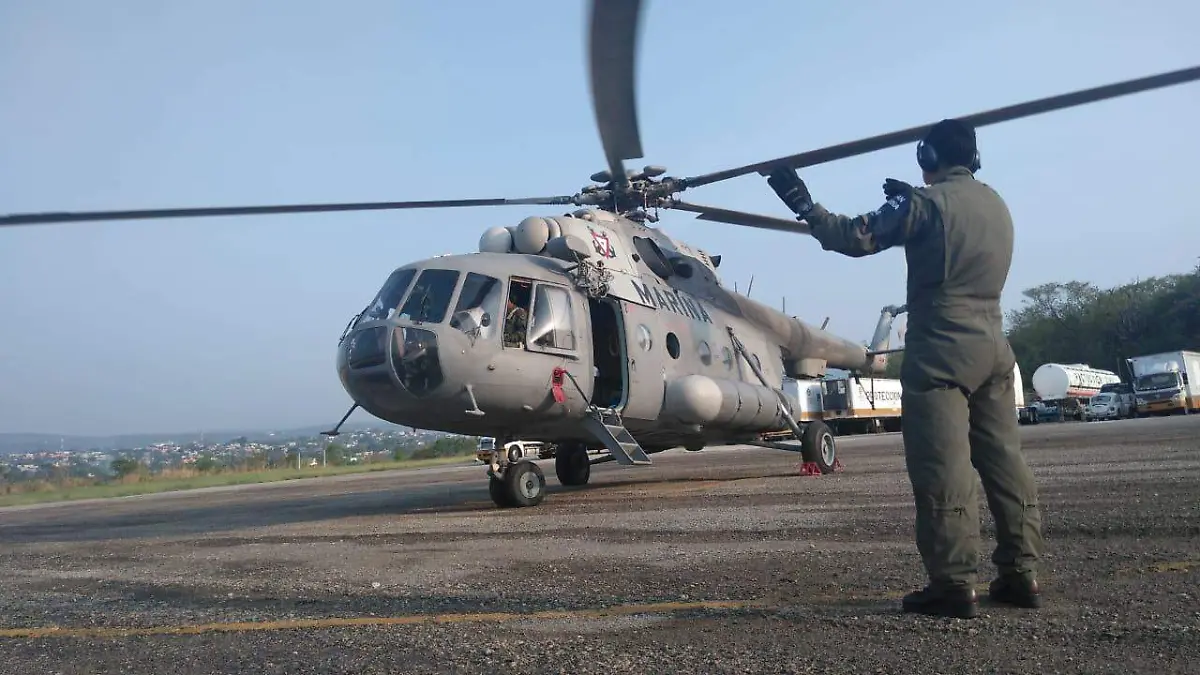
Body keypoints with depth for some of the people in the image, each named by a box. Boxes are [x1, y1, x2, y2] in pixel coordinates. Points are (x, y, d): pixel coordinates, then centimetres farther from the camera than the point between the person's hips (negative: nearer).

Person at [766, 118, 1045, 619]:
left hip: (942, 350, -8)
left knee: (942, 469, -6)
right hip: (993, 347, 8)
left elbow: (856, 237, -10)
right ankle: (1020, 573, 15)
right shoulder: (996, 205, 15)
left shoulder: (926, 201, -8)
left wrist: (804, 206, -2)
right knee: (1004, 461, 10)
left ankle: (955, 583, -4)